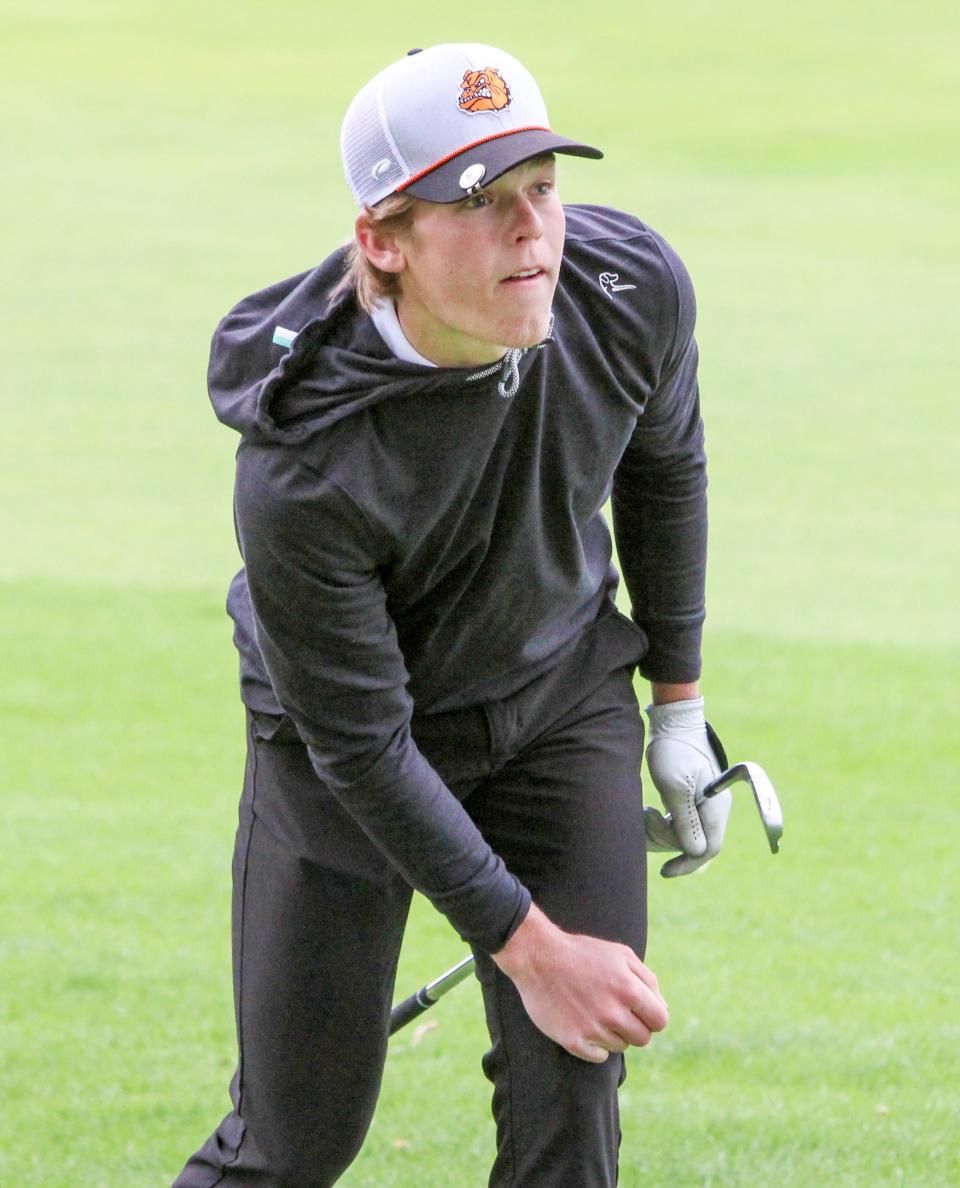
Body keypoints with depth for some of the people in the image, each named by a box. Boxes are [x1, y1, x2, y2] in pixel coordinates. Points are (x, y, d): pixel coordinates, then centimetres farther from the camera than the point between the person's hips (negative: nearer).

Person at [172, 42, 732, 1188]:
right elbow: (362, 747, -25)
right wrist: (529, 949, -23)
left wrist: (678, 705, 10)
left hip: (563, 704, 4)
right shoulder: (299, 472, -35)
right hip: (342, 741, -4)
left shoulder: (632, 290, -21)